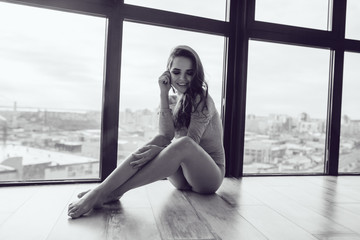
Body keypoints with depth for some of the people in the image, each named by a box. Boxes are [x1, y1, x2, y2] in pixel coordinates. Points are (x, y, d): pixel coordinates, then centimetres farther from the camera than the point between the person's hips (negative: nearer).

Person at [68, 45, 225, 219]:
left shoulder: (202, 100, -8)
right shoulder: (172, 101, 9)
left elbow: (191, 142, -20)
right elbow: (166, 136, -10)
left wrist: (159, 150, -38)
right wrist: (163, 94, -14)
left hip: (210, 176, -5)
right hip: (183, 177, 5)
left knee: (183, 144, -37)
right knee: (146, 150, -23)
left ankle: (114, 192, -38)